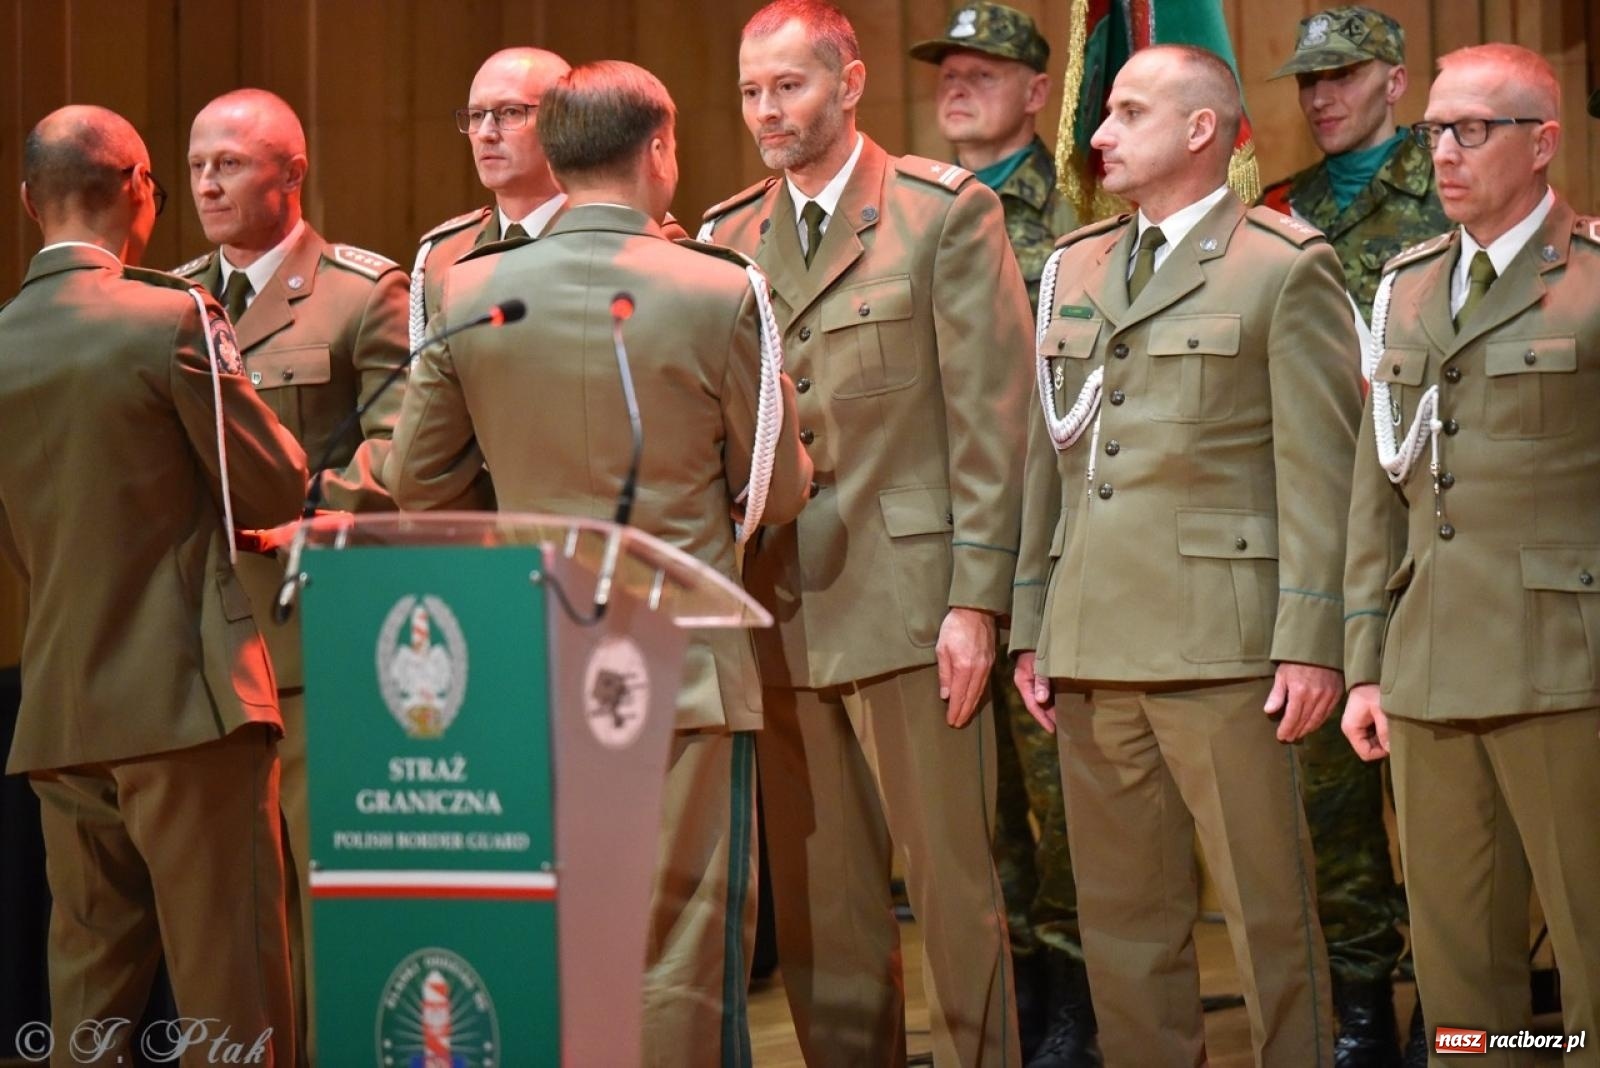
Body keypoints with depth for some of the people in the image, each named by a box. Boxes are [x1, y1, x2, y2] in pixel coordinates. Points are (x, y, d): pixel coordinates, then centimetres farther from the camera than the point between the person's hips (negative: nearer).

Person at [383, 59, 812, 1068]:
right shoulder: (722, 294, -9)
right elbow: (778, 491, -1)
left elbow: (416, 481, 7)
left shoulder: (468, 295, -1)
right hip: (684, 667, -3)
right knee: (683, 952, 2)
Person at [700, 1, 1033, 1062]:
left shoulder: (949, 210, -1)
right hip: (780, 611, 4)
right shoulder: (727, 236, 13)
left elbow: (990, 419, -5)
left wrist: (975, 602, -10)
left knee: (953, 885, -2)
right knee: (819, 904, 8)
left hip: (907, 601, -4)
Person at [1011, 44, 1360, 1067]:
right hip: (1091, 649, 6)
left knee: (1269, 908, -2)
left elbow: (1319, 470, -6)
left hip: (1220, 639, -6)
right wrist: (1031, 627, 12)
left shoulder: (1288, 268, -1)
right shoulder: (1074, 267, 17)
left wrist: (1310, 640, -11)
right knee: (1124, 915, 9)